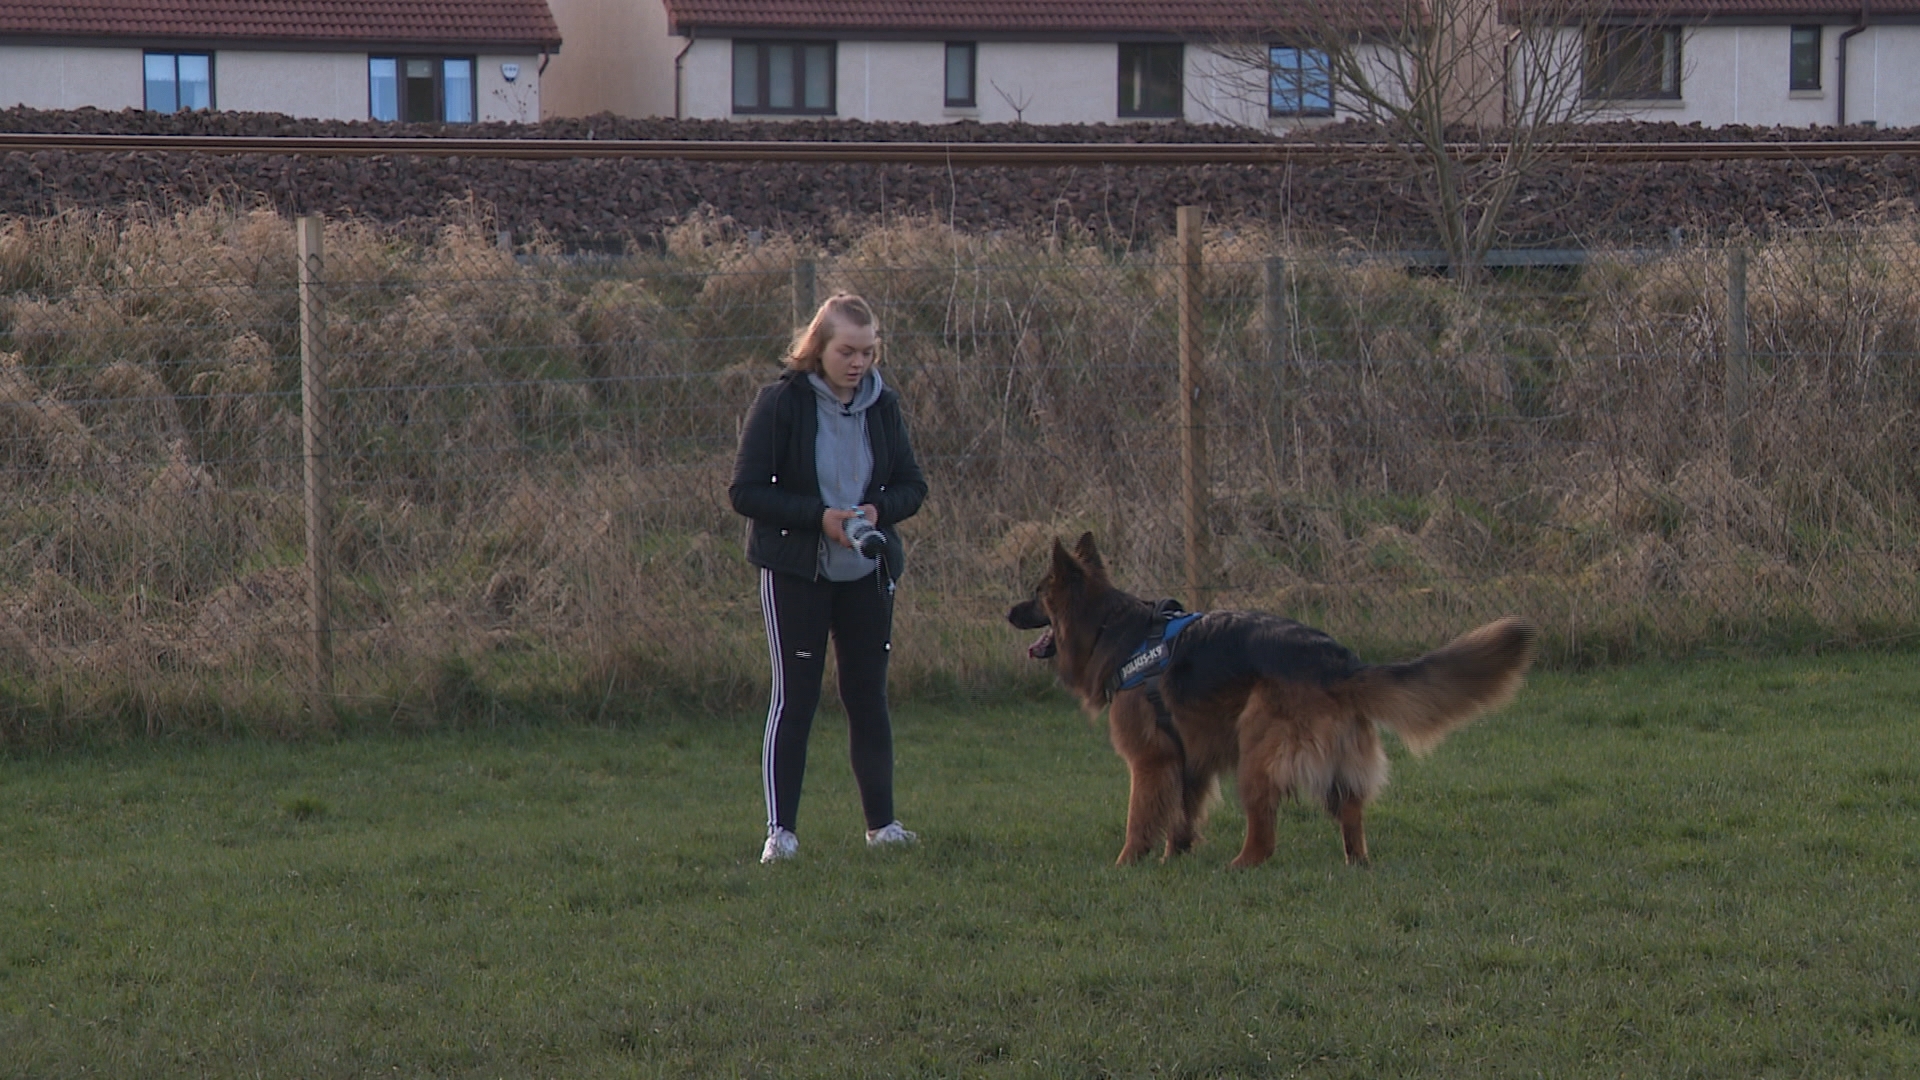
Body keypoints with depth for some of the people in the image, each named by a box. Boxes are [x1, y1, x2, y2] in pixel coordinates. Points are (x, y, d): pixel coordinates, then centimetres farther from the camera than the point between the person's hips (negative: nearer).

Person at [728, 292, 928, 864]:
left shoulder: (882, 404, 2)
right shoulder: (781, 403, -11)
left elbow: (912, 485, 8)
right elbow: (745, 491, -13)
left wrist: (879, 510, -14)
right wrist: (818, 516, -23)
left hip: (868, 573, 4)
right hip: (795, 573, -4)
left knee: (868, 695, 9)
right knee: (794, 696, -4)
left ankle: (882, 822, 18)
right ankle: (780, 829, -1)